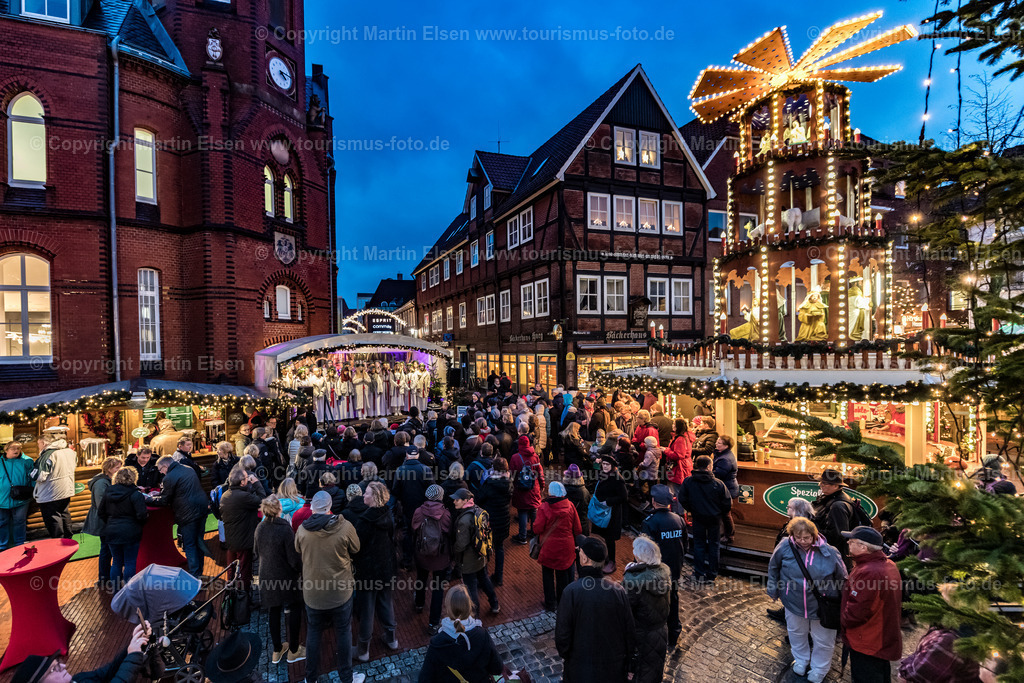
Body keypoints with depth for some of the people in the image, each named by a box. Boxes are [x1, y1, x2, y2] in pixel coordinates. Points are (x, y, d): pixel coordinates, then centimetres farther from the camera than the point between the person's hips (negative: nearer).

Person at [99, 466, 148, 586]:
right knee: (130, 563, 5)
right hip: (130, 533, -5)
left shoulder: (108, 492, 3)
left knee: (116, 562, 17)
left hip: (112, 532, 5)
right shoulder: (135, 494, -15)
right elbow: (142, 515, -19)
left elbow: (101, 513, 11)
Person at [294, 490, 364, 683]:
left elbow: (298, 551, 7)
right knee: (343, 633, 15)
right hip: (341, 592, -2)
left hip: (312, 593, 2)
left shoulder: (302, 529, -13)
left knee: (313, 634, 21)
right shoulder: (345, 527, -21)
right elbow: (355, 549, -4)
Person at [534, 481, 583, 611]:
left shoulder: (544, 507, -19)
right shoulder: (570, 506, -10)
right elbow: (578, 529, -3)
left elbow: (537, 528, -16)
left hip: (548, 548, -3)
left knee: (548, 574, 17)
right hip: (566, 547, 3)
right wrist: (575, 543, 14)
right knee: (563, 574, 20)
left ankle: (550, 603, 26)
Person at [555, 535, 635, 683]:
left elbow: (562, 635, -16)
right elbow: (630, 633, -5)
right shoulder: (618, 591, -16)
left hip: (580, 671, -2)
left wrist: (565, 656, 4)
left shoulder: (571, 592, -24)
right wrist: (627, 663, 11)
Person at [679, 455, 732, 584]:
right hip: (714, 519, -1)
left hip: (698, 518, 1)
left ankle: (699, 574, 18)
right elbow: (728, 503, -11)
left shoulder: (688, 481, -13)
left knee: (699, 544, 15)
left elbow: (682, 499, -7)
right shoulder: (718, 484, -17)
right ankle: (711, 575, 24)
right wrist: (720, 513, 8)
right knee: (713, 545, 16)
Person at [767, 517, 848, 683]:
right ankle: (801, 660, 52)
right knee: (797, 633, 24)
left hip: (822, 606, -1)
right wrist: (773, 591, 6)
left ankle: (819, 669, 46)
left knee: (823, 641, 18)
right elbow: (773, 568, -2)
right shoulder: (785, 547, -19)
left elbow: (841, 578, -5)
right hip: (793, 603, 1)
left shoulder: (829, 552, -22)